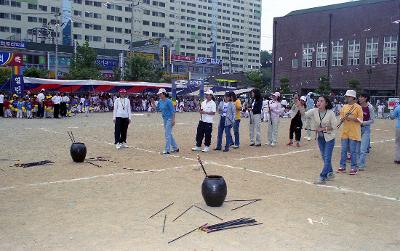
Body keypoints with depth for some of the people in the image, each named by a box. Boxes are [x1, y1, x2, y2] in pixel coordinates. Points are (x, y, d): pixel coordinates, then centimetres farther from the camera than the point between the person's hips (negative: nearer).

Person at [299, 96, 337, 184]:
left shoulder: (331, 113, -17)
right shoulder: (314, 111, -7)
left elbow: (334, 126, -13)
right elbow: (305, 114, -22)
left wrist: (323, 129, -22)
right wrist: (300, 107, -38)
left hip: (329, 138, -5)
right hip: (320, 137, 5)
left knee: (327, 158, -4)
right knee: (324, 157, 16)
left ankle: (322, 177, 1)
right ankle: (330, 173, 33)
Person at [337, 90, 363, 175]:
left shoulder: (358, 107, -5)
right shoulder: (344, 107, 11)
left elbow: (360, 120, -7)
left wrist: (352, 118, -20)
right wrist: (343, 118, -8)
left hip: (354, 133, -5)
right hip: (344, 132, 5)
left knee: (353, 151, 0)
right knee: (343, 150, 8)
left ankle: (353, 168, 9)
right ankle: (342, 167, 16)